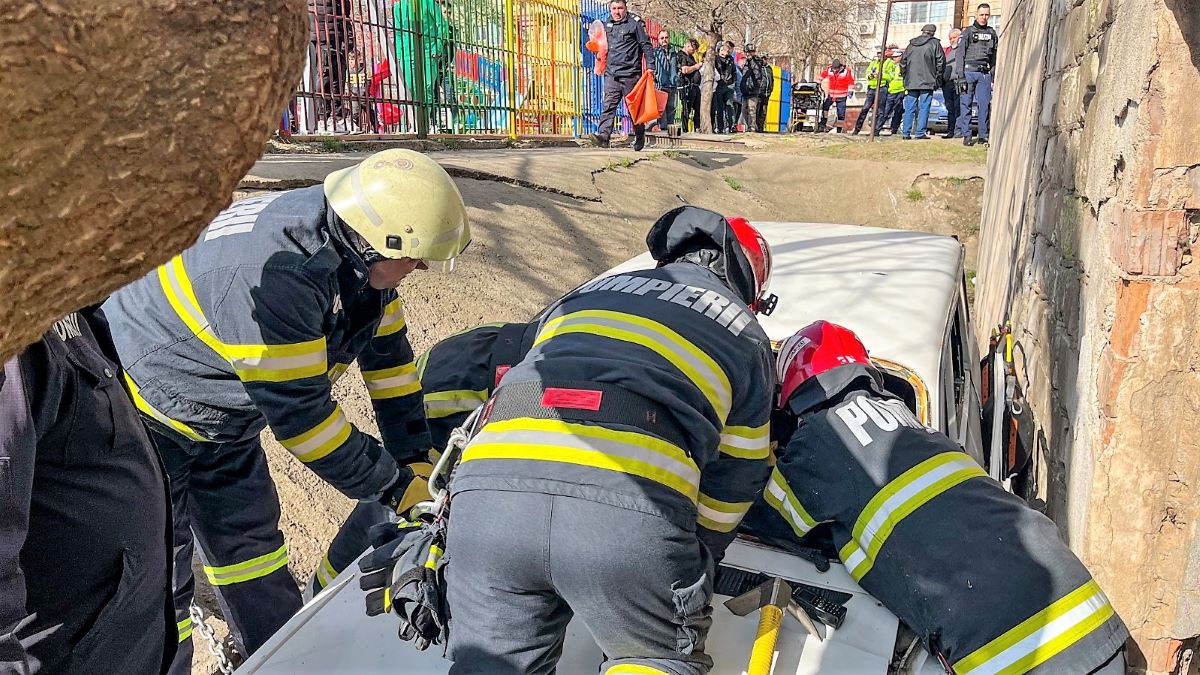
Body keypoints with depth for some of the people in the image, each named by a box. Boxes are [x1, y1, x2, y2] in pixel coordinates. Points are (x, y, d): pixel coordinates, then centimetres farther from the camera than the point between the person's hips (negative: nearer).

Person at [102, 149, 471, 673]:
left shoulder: (355, 250, -13)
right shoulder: (277, 275, -39)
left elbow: (388, 355, -4)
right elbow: (298, 412, -33)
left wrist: (416, 459, -6)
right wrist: (395, 488, -23)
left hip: (221, 412, 8)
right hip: (142, 410, -8)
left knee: (248, 540, 16)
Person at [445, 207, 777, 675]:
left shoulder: (585, 293, 34)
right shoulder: (747, 337, 27)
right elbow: (733, 481, 28)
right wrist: (695, 559, 44)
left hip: (487, 485, 3)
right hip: (631, 507, -2)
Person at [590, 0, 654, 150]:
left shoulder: (635, 23, -2)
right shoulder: (607, 24, 14)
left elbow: (646, 45, -3)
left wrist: (650, 66, -8)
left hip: (630, 73, -4)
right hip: (611, 73, 4)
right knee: (609, 105, -8)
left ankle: (640, 137, 19)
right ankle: (603, 135, -17)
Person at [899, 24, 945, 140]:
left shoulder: (911, 44, 13)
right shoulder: (934, 43, 0)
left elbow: (903, 62, 14)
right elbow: (941, 61, -2)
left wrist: (905, 76, 20)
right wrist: (938, 78, 6)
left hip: (911, 82, 4)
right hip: (927, 82, -4)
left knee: (909, 108, 6)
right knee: (924, 107, -2)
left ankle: (906, 133, 5)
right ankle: (920, 133, -6)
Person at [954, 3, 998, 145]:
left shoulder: (992, 33, 16)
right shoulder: (967, 32, 4)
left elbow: (995, 56, 17)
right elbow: (959, 55, -2)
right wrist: (960, 77, -11)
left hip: (985, 73, 3)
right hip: (969, 72, -3)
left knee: (985, 104, -2)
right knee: (965, 104, -3)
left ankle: (983, 136, 3)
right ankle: (966, 135, 1)